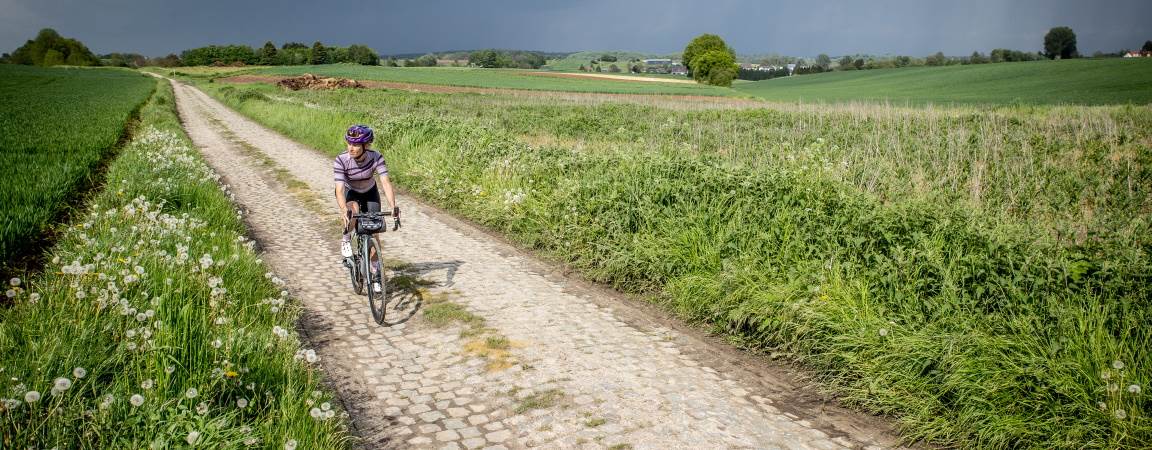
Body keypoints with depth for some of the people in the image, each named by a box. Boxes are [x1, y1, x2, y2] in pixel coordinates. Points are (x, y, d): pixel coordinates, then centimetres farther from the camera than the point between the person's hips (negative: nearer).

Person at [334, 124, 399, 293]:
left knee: (373, 232, -4)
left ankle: (375, 274, 11)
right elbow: (340, 189, -38)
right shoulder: (341, 161, -31)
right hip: (350, 192, -1)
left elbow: (385, 182, -36)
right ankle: (346, 239, -6)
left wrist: (393, 206, -51)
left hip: (370, 193, 2)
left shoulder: (376, 158, -29)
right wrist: (344, 210, -55)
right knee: (353, 212, -36)